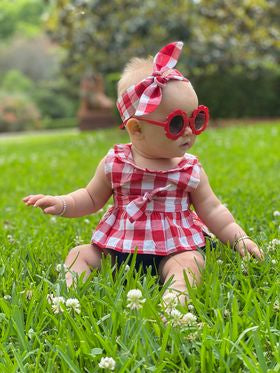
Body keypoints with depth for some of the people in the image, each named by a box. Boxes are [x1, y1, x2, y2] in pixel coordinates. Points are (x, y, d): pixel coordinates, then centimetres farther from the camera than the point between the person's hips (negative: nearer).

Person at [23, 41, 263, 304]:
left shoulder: (191, 170, 0)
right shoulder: (115, 164, -1)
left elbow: (212, 211, 9)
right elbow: (91, 198, 13)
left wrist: (239, 238, -1)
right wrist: (61, 204, -3)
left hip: (172, 250, -2)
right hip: (117, 248, 2)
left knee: (188, 262, -30)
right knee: (80, 254, -8)